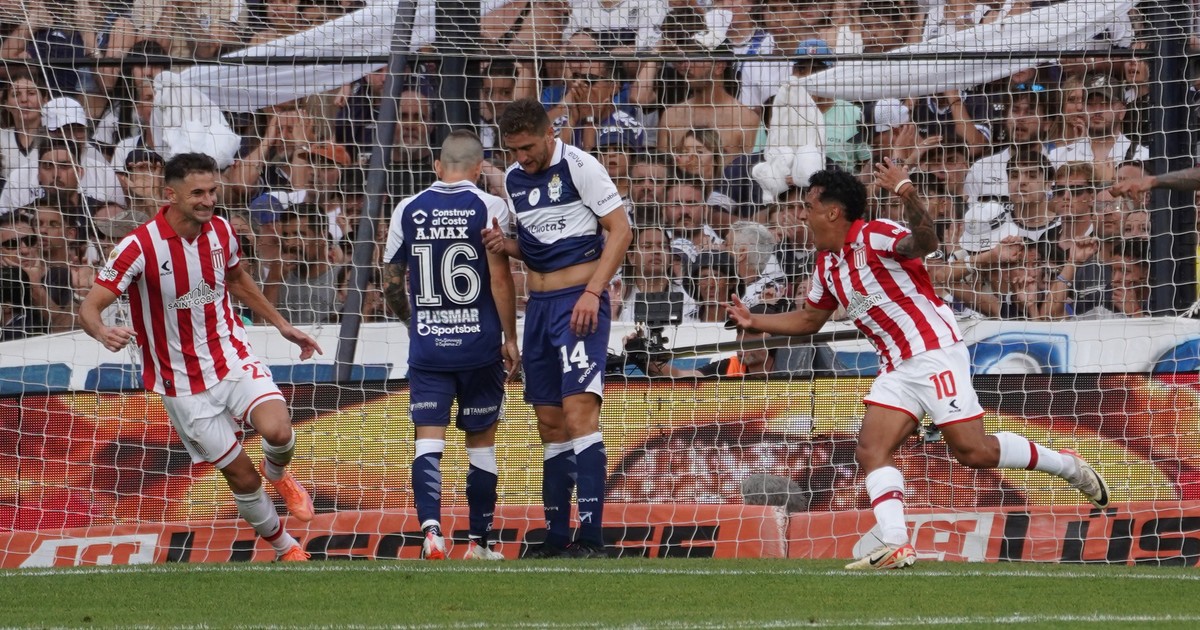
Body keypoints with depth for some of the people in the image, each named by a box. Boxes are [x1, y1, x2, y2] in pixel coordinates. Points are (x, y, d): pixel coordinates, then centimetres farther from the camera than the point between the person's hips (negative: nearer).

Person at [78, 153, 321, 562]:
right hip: (184, 384, -3)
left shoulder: (221, 232, -3)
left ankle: (278, 474, 14)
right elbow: (89, 307, -21)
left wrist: (283, 326, 22)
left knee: (277, 431, -23)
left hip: (233, 358, 3)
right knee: (241, 477, 0)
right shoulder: (140, 247, -19)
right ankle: (285, 549, 24)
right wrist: (103, 333, -44)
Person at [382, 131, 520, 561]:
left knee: (428, 439, -2)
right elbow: (500, 278, -10)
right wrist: (510, 338, 0)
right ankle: (479, 542, 15)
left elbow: (392, 285, 10)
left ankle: (431, 526, -24)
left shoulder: (408, 210, 3)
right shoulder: (489, 207, -5)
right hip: (479, 345, -1)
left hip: (426, 346, 1)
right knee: (481, 441, 10)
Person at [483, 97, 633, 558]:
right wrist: (506, 244, 0)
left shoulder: (578, 167, -9)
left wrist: (593, 292, -18)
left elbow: (621, 229, -10)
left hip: (580, 300, -7)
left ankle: (591, 536, -21)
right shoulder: (513, 179, 12)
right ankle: (557, 538, 12)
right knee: (550, 421, 8)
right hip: (539, 304, 7)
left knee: (578, 409, -17)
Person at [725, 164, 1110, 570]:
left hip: (935, 353, -8)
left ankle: (1067, 466, 7)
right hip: (896, 367, 8)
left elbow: (926, 242, -34)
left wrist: (908, 194, -49)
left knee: (972, 451, -12)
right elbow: (810, 320, 28)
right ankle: (895, 547, -17)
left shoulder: (874, 237, -13)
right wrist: (754, 321, 20)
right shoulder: (827, 264, 13)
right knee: (871, 450, -10)